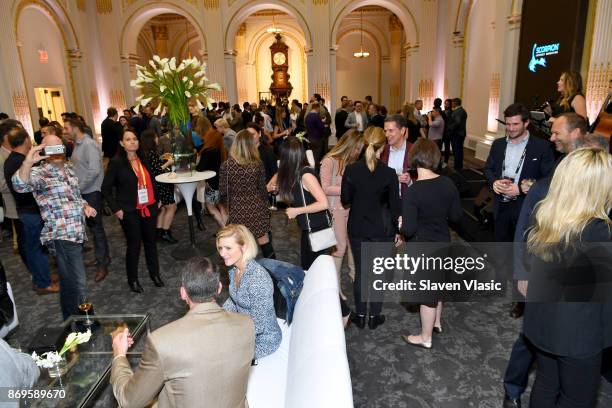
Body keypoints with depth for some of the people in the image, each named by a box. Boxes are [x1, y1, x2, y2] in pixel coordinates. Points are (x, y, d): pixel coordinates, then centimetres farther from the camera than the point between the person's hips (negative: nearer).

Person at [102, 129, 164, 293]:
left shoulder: (143, 159, 6)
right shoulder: (116, 162, -9)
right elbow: (106, 188, -6)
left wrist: (157, 199, 12)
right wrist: (116, 209, -10)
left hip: (149, 208, 5)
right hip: (129, 212, -4)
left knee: (151, 241, 12)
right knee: (134, 244, 4)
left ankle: (154, 273, 28)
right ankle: (132, 279, 21)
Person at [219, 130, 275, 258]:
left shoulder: (226, 165, -10)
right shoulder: (258, 164, -8)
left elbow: (223, 192, -6)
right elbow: (263, 189, 0)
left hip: (237, 211, -1)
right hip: (257, 209, 1)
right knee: (264, 240, 13)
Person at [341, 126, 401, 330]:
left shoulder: (351, 170, -11)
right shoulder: (389, 173, -15)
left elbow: (345, 200, -2)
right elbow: (394, 205, -9)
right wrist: (398, 230, 3)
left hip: (358, 228, 2)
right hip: (382, 229, -1)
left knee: (360, 271, 14)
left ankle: (360, 315, 26)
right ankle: (374, 316, 24)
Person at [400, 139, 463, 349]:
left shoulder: (412, 192, -25)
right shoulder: (448, 184, -8)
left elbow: (409, 229, -24)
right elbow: (457, 216, 1)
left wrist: (401, 224, -3)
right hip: (443, 243, 6)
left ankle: (425, 337, 29)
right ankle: (437, 322, 48)